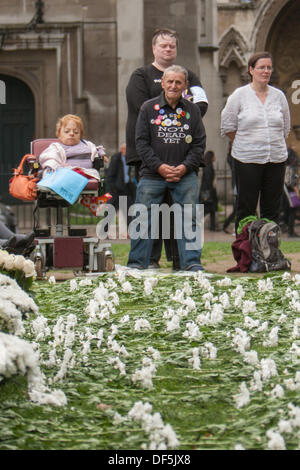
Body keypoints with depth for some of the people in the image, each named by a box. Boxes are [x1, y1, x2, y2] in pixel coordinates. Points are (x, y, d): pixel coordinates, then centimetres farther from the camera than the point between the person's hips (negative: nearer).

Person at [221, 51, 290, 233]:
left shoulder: (279, 96, 9)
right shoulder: (240, 95, -1)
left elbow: (286, 128, 18)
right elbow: (227, 126, 3)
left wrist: (274, 145, 13)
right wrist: (247, 143, 5)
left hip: (276, 160, 3)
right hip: (247, 160, -3)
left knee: (272, 210, 6)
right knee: (246, 208, 0)